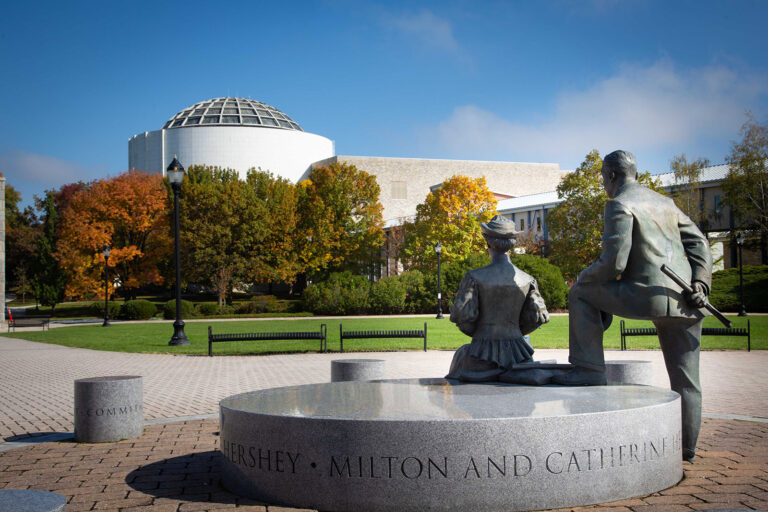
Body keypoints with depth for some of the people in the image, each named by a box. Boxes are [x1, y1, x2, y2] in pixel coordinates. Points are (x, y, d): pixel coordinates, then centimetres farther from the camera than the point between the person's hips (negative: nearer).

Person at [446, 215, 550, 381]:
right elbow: (539, 316, 2)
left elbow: (461, 314, -14)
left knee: (461, 354, 33)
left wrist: (475, 332, 7)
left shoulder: (474, 277, -10)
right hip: (516, 354, 3)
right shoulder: (527, 280, -2)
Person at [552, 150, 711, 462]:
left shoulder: (619, 205, -4)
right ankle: (686, 446, 20)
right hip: (687, 302, 8)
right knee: (684, 377, 15)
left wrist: (584, 277, 6)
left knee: (581, 294, 8)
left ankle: (588, 369, 3)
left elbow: (614, 263, -13)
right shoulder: (664, 202, 22)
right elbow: (698, 243, 16)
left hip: (653, 295, -8)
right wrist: (700, 284, 5)